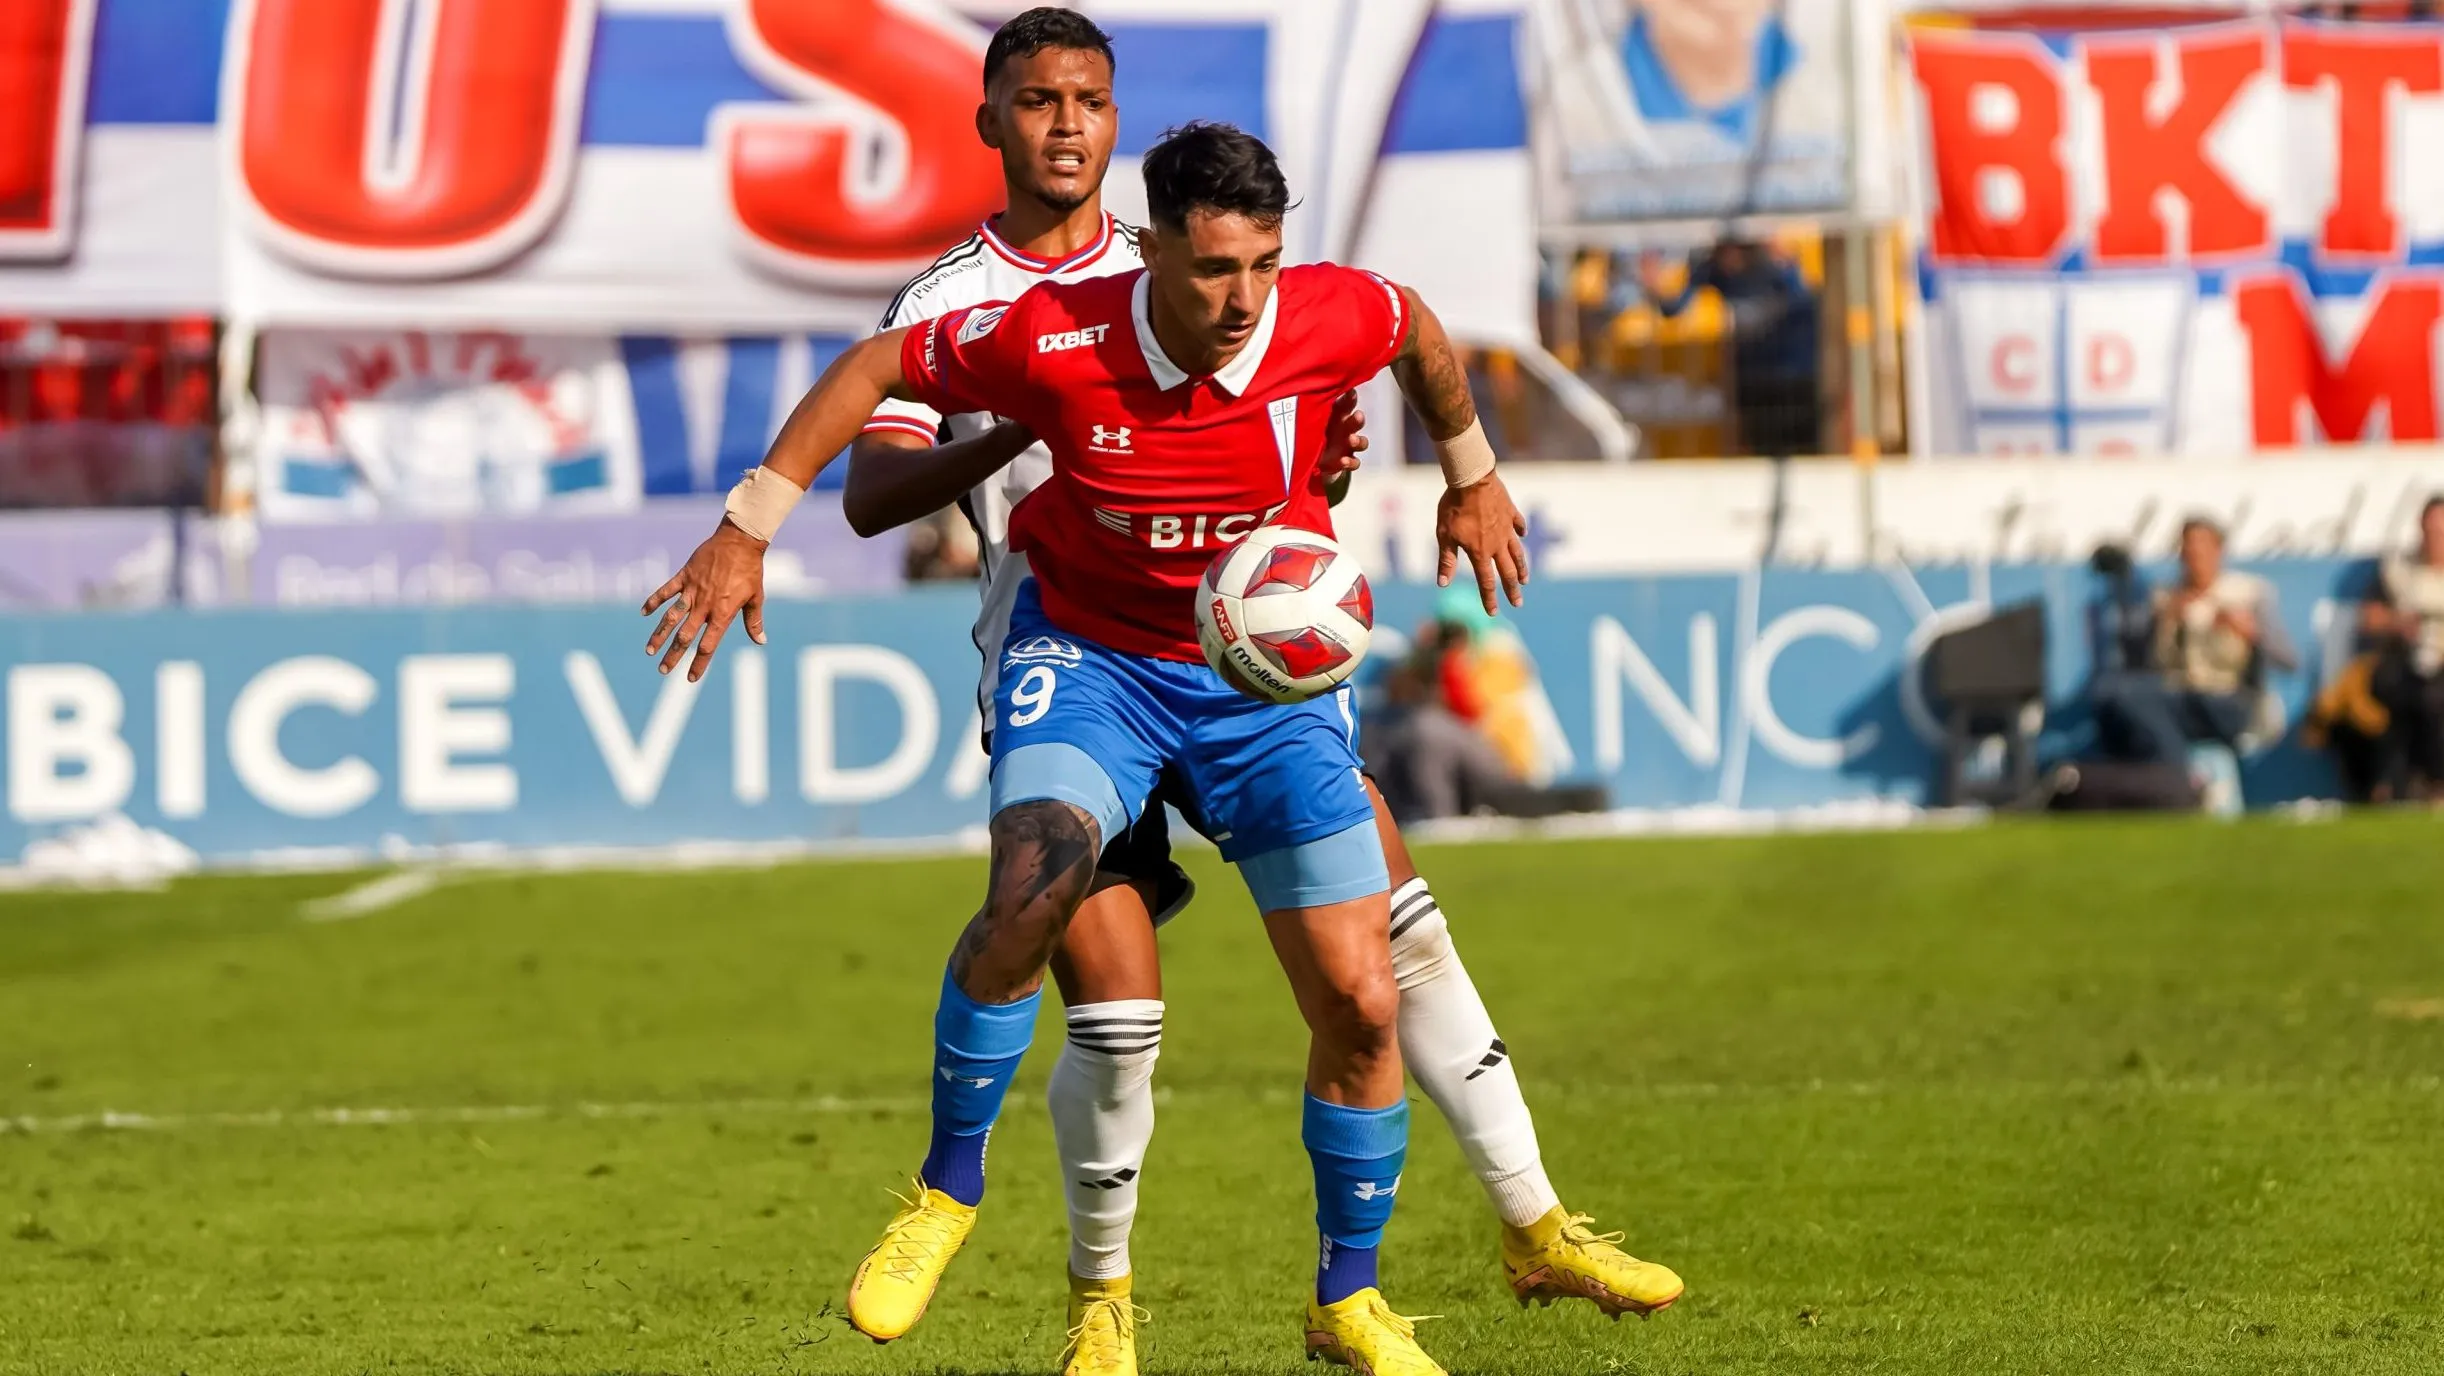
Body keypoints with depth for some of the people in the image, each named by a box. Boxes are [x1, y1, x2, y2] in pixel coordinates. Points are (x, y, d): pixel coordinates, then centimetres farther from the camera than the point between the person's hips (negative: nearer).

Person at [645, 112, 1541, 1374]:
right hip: (1090, 650, -2)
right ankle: (945, 1192, -10)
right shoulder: (1056, 340, -24)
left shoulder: (1331, 318, -19)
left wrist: (1469, 477, 21)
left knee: (1361, 1005, -4)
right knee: (1031, 890, -33)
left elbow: (1416, 328, 7)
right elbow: (874, 367, -9)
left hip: (1269, 676, 2)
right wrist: (747, 532, -7)